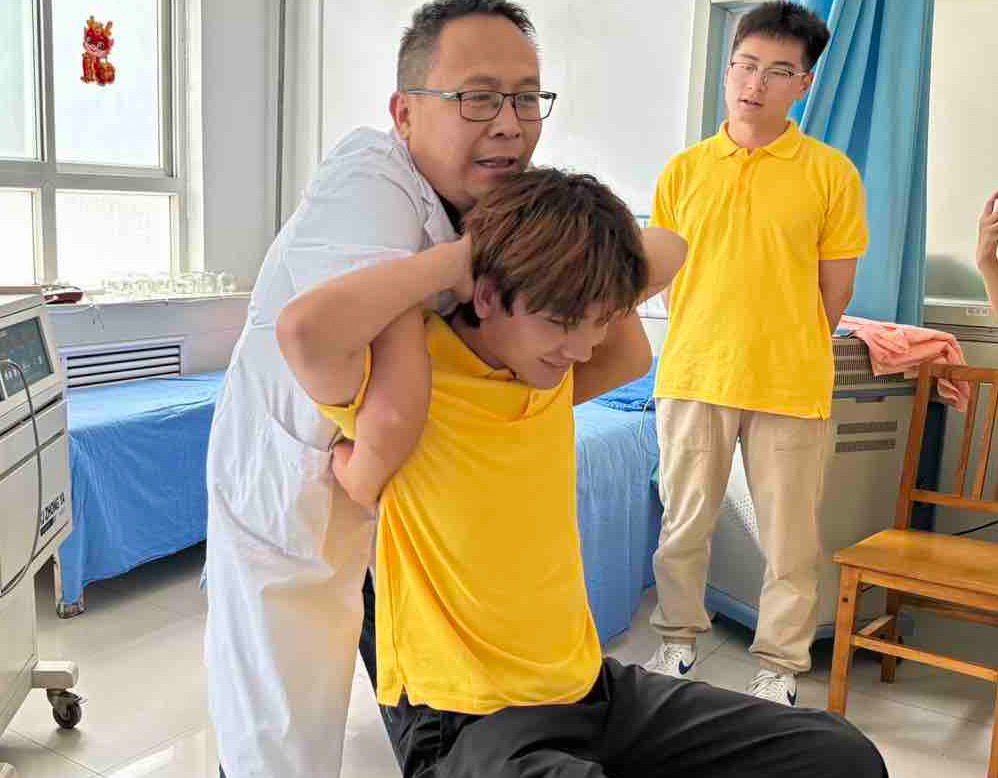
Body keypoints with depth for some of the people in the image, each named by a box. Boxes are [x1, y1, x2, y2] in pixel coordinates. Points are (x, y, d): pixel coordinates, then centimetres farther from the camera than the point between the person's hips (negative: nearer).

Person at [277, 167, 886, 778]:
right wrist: (459, 258, -26)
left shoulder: (549, 361, 1)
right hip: (468, 720, -6)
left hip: (590, 683, 7)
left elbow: (668, 253, 14)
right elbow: (305, 329, -41)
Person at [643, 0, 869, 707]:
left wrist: (786, 353, 7)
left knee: (790, 539, 8)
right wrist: (703, 346, 9)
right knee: (683, 525, 13)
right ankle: (679, 640, 34)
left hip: (791, 386, -2)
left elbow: (835, 289, 3)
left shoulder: (831, 174, -1)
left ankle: (781, 667, 26)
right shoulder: (684, 170, 6)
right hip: (692, 380, 2)